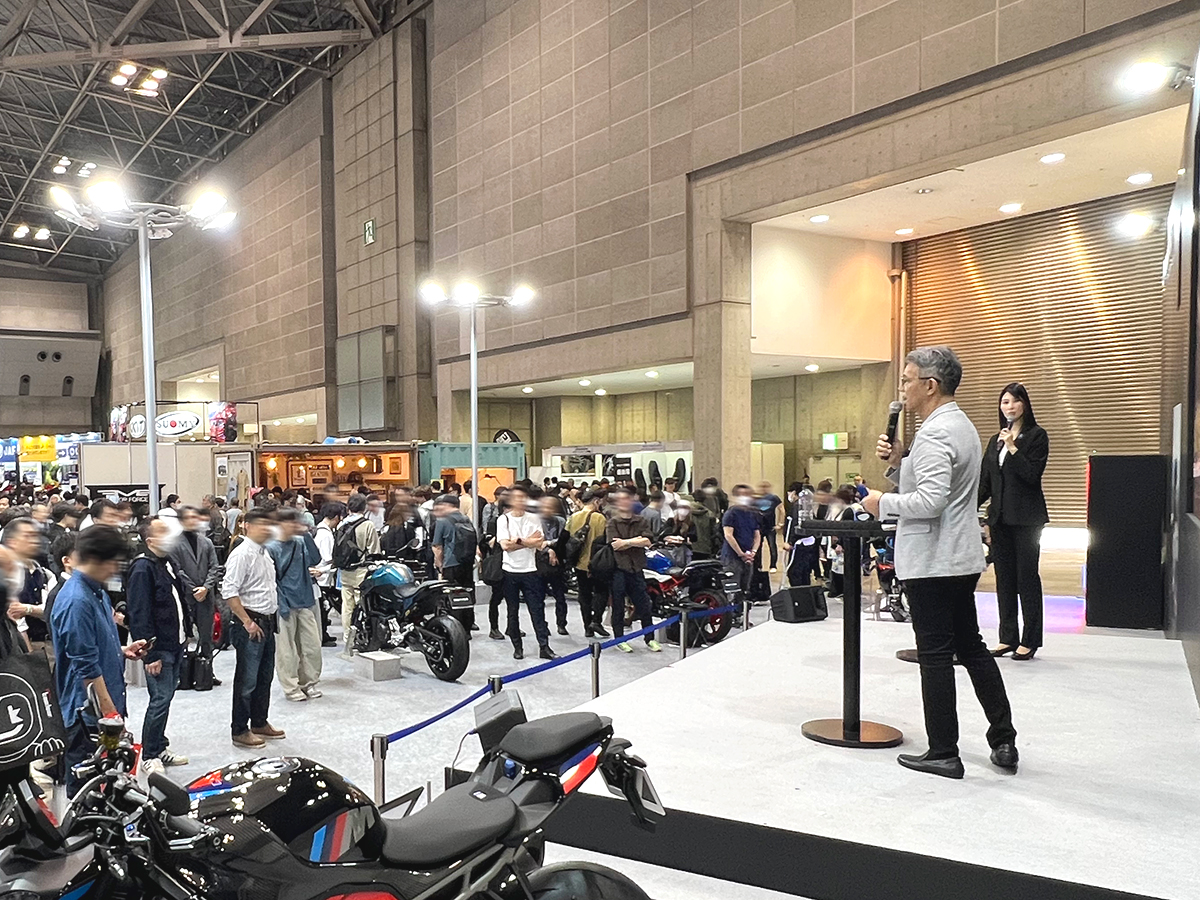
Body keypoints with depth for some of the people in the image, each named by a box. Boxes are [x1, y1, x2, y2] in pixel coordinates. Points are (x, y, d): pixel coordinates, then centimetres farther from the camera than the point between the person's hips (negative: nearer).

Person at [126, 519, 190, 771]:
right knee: (160, 699, -4)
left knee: (166, 696, 16)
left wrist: (184, 635, 20)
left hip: (175, 645, 9)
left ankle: (160, 748, 27)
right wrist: (150, 654, -22)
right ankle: (150, 756, 9)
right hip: (158, 648, -9)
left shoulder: (168, 563, 12)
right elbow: (140, 615, -21)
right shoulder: (142, 569, -17)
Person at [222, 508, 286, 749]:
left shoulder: (264, 553, 12)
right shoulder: (242, 554, -15)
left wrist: (270, 618, 15)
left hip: (267, 621, 9)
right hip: (250, 623, -9)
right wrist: (247, 622, -19)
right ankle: (240, 731, 11)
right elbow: (229, 592, -21)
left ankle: (260, 722, 31)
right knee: (246, 680, 0)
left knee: (265, 676, 17)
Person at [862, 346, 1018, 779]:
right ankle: (1003, 741, 23)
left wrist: (883, 503, -14)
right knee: (971, 647, 17)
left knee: (935, 656, -1)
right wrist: (898, 462, 6)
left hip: (931, 562, -10)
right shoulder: (961, 425, 15)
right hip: (961, 557, 10)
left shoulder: (935, 432, -18)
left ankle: (943, 753, 9)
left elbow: (931, 499, -27)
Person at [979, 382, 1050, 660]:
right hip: (1000, 516, 6)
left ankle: (1029, 641, 5)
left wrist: (1013, 447, -17)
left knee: (1027, 577, -2)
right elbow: (985, 481, 15)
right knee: (1004, 578, 8)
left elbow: (1033, 474, -12)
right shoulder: (995, 440, 16)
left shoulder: (1037, 435, -2)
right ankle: (1008, 638, 15)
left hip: (1026, 517, -6)